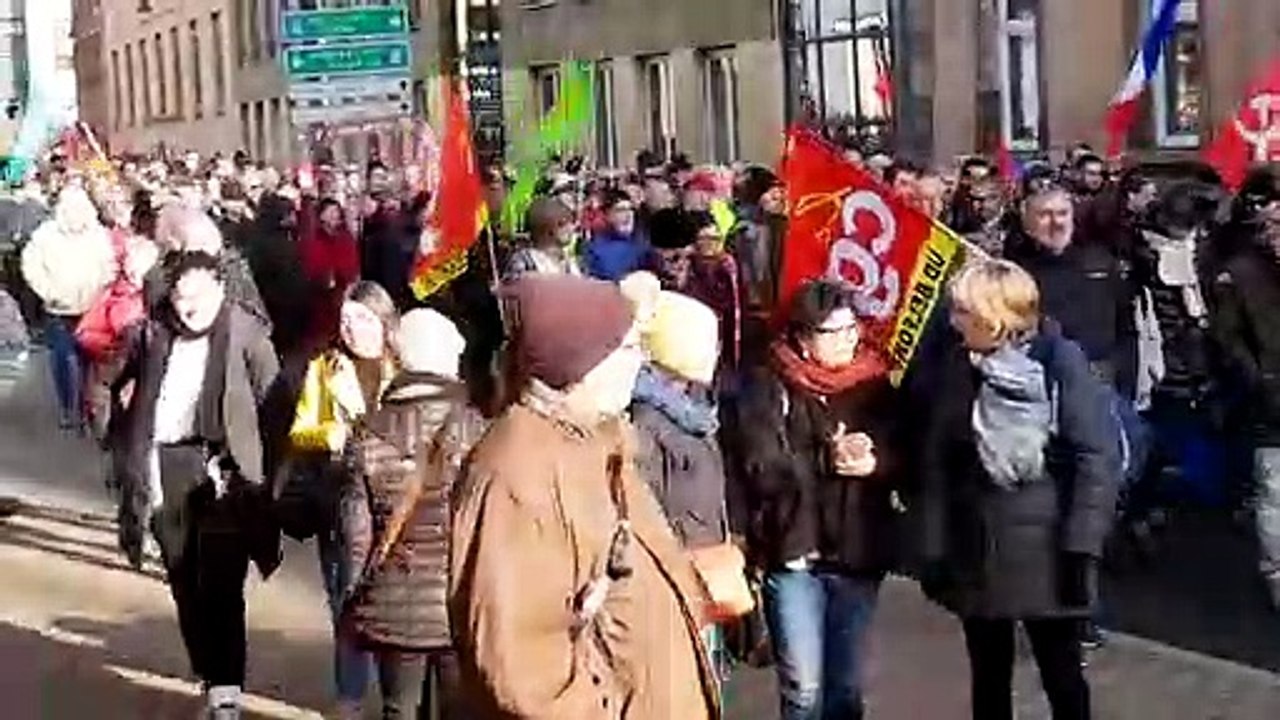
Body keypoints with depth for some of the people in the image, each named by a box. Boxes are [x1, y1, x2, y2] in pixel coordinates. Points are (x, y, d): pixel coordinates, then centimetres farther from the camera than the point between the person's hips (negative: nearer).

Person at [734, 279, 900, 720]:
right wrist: (827, 460, -23)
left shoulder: (874, 385, 7)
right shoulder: (769, 387, -4)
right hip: (793, 553, -3)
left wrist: (873, 462, -18)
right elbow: (763, 469, -12)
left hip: (859, 554, 4)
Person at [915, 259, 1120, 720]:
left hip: (1046, 549, -3)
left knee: (1062, 674, 9)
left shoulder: (1060, 361, -10)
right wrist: (933, 550, -2)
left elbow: (1097, 459, -12)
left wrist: (1081, 546, -17)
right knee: (989, 677, 14)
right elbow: (935, 464, 2)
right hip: (975, 553, 3)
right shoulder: (955, 367, 1)